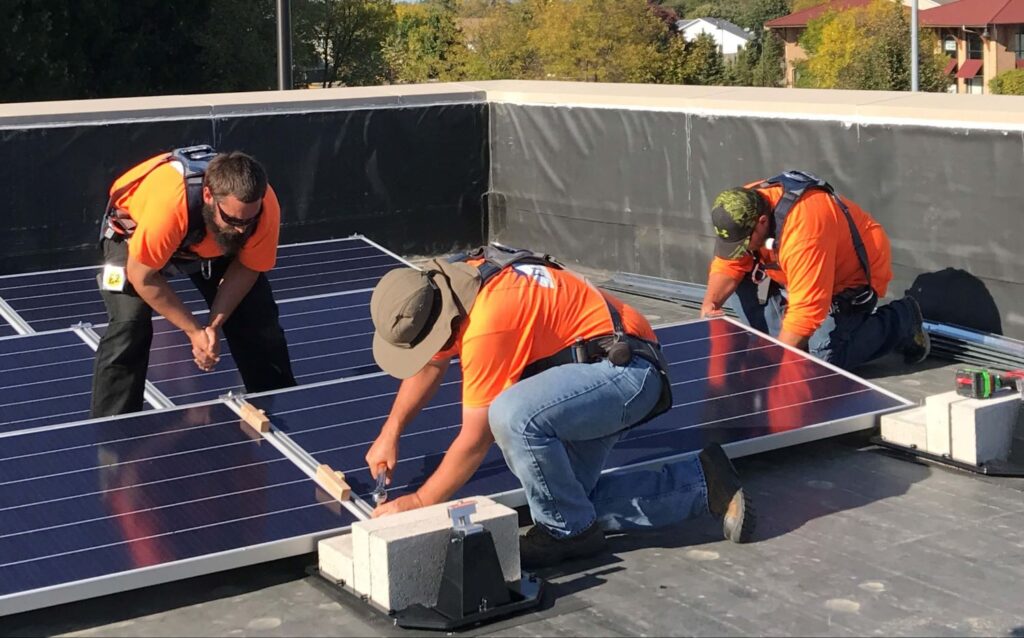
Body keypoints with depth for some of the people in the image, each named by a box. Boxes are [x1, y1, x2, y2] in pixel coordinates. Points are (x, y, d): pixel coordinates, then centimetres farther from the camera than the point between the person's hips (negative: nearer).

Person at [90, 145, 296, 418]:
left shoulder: (265, 207, -35)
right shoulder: (168, 205, -47)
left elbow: (246, 268, -15)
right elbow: (143, 278, -32)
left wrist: (215, 324, -25)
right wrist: (194, 331, -27)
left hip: (212, 245, 4)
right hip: (134, 231, -3)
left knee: (261, 321, -2)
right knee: (129, 326, -21)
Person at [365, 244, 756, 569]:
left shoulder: (486, 325, -28)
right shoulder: (446, 285, -1)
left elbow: (475, 439, -20)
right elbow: (430, 366, 19)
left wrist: (418, 503, -9)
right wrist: (389, 435, 10)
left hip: (626, 370, -11)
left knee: (512, 415, -33)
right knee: (569, 496, 6)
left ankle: (568, 533, -9)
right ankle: (701, 484, 15)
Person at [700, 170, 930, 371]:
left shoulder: (801, 230, -41)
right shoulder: (741, 210, -17)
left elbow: (806, 310, -39)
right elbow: (729, 264, -4)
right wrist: (710, 304, -23)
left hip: (854, 274, -8)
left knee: (825, 357, -22)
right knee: (744, 275, -11)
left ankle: (901, 319, 1)